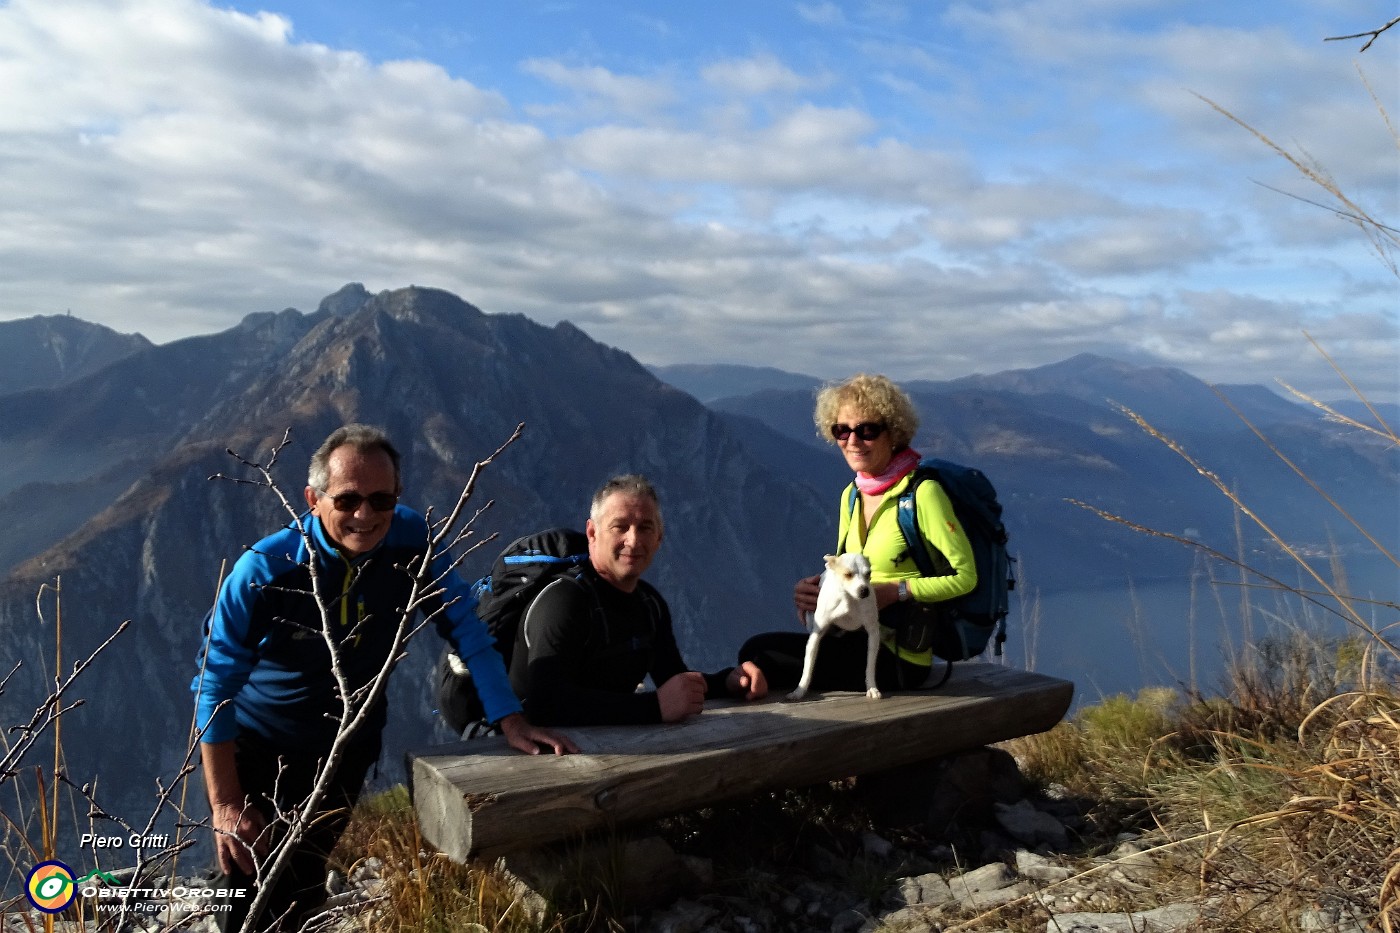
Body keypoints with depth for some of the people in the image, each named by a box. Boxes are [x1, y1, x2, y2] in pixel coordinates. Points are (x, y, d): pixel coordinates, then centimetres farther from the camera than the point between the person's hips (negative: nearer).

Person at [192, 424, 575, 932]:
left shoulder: (413, 540, -20)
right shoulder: (265, 571, -26)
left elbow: (464, 627, -13)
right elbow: (215, 685, -19)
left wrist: (511, 720, -20)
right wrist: (225, 803, -17)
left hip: (346, 745, 2)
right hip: (257, 746, -2)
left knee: (304, 890, 12)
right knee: (248, 885, 1)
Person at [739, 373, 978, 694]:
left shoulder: (922, 493, -15)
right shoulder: (851, 495, 9)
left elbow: (965, 576, -13)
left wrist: (895, 591, -20)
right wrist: (820, 586, -6)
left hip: (896, 656, -7)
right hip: (855, 640, 7)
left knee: (758, 653, -17)